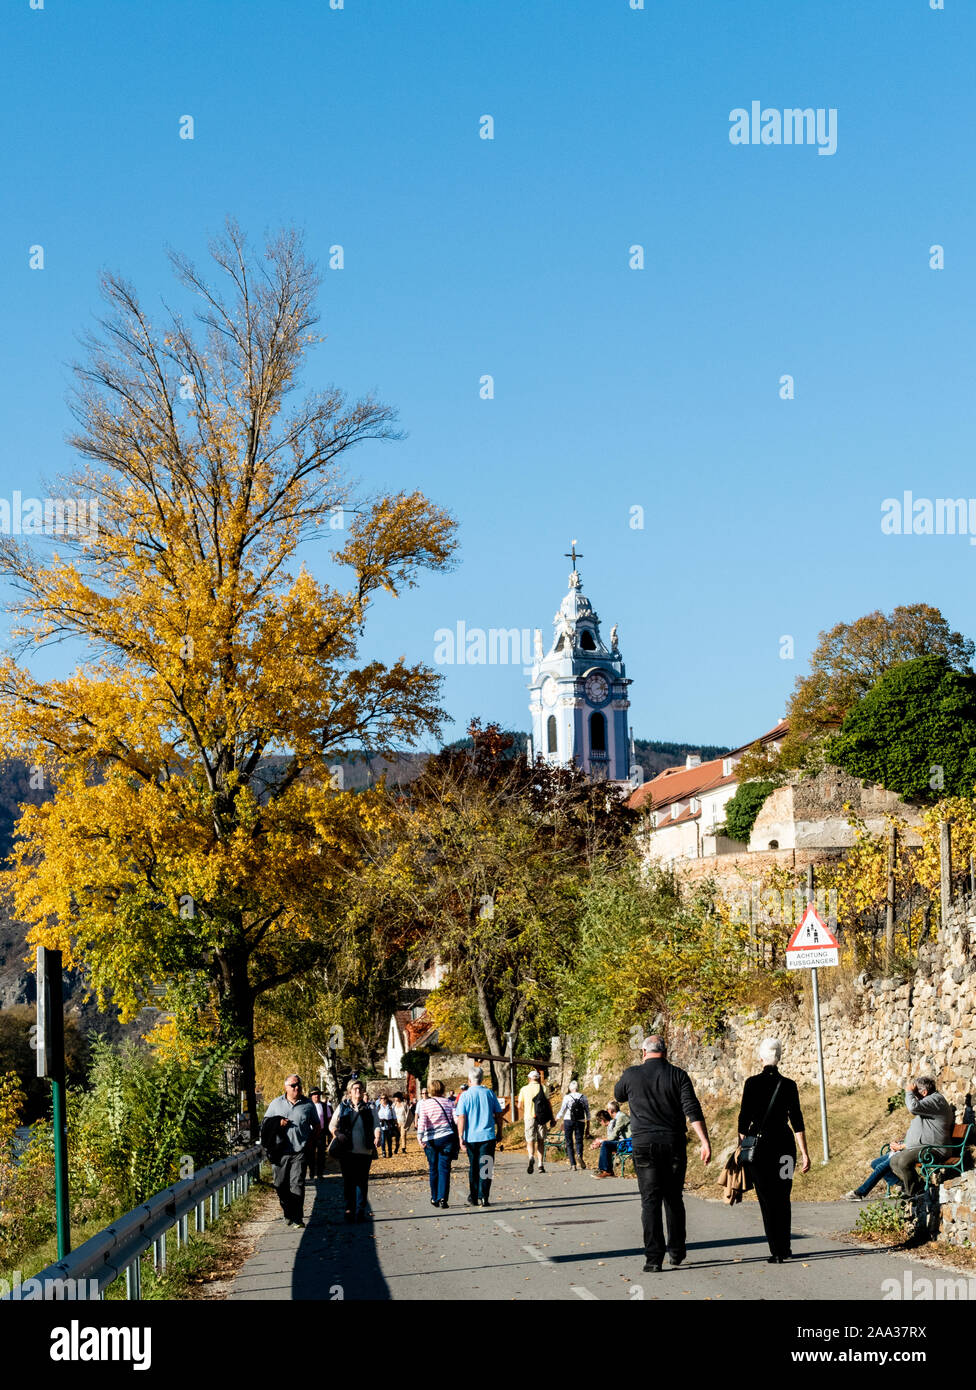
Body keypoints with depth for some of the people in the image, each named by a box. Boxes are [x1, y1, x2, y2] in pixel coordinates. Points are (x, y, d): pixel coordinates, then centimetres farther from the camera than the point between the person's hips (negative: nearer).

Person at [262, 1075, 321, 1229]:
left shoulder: (308, 1104, 8)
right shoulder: (276, 1103, 9)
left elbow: (316, 1126, 16)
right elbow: (265, 1123, 14)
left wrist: (311, 1141, 1)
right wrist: (277, 1123, -6)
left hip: (299, 1152, -2)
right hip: (280, 1151, 2)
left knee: (297, 1185, -9)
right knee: (281, 1185, 6)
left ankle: (297, 1219, -9)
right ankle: (287, 1213, 24)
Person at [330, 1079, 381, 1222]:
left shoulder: (369, 1108, 12)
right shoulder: (343, 1107, 9)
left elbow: (376, 1125, 8)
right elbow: (332, 1125, 10)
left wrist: (377, 1136, -13)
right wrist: (338, 1134, -11)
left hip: (365, 1151, 1)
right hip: (347, 1151, -1)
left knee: (362, 1182, 1)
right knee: (348, 1181, 0)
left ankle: (361, 1211, 5)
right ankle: (349, 1209, 8)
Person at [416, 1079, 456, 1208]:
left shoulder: (425, 1104, -1)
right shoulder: (448, 1102, 5)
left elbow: (422, 1121, -12)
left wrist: (420, 1137, -18)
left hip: (431, 1140, 0)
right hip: (447, 1138, 1)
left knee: (434, 1170, 12)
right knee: (444, 1169, 0)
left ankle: (435, 1198, 20)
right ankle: (443, 1198, -13)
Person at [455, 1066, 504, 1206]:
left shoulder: (465, 1095, -4)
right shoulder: (489, 1093, 1)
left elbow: (461, 1118, -8)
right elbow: (498, 1114, 7)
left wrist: (461, 1138, -6)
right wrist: (499, 1132, 18)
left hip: (471, 1137, 0)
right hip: (488, 1136, 0)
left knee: (473, 1168, 12)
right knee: (485, 1167, 1)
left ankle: (473, 1198, 16)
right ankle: (483, 1197, -8)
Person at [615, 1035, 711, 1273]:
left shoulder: (632, 1075, 0)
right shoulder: (678, 1076, -1)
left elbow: (618, 1095, 21)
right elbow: (692, 1110, -10)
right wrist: (705, 1142, -13)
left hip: (644, 1146, -1)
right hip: (674, 1146, 1)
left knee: (650, 1201, 0)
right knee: (674, 1198, 16)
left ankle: (653, 1258, -7)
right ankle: (676, 1251, 23)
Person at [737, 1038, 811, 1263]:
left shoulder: (752, 1083, -6)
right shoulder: (788, 1085, 0)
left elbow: (744, 1119, -6)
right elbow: (797, 1121, -2)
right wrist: (804, 1153, 0)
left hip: (759, 1144, -2)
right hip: (784, 1144, 2)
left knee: (767, 1200, 3)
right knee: (783, 1198, 17)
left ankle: (776, 1252, -2)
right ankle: (785, 1249, 22)